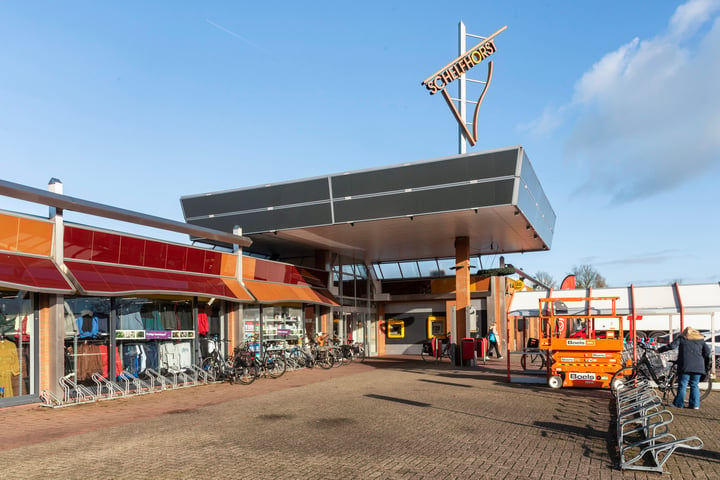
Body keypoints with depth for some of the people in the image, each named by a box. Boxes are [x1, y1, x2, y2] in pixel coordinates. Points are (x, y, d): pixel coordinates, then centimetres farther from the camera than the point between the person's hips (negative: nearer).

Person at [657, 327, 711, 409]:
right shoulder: (700, 339, 16)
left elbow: (672, 346, -6)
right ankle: (695, 404, 7)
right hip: (698, 366, 3)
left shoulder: (681, 337, 7)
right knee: (694, 385, 10)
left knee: (682, 385, 0)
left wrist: (659, 350, 1)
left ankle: (679, 404, 1)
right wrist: (706, 365, 13)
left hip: (685, 365, -3)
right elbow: (707, 350, 6)